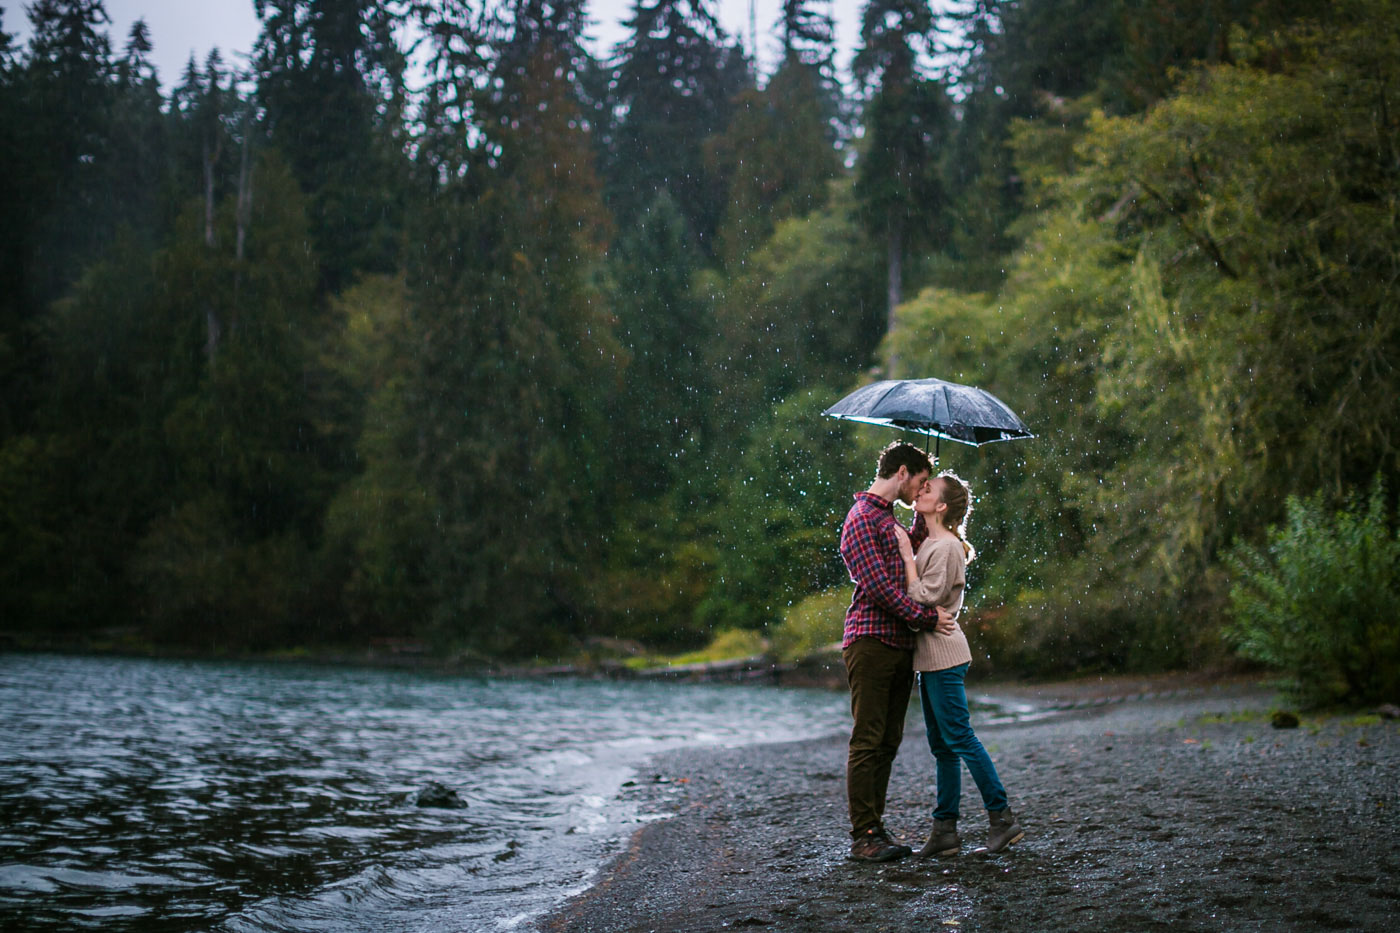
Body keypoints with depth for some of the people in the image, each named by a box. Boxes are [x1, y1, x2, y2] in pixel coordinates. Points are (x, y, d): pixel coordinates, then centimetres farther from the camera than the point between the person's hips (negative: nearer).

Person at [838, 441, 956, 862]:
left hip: (899, 645, 9)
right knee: (867, 741, -6)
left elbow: (909, 569, 23)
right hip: (870, 641, -9)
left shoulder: (891, 519, 23)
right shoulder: (862, 519, -9)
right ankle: (863, 836, -3)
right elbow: (878, 585, -17)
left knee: (888, 742, 9)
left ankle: (875, 829, 14)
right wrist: (926, 616, -15)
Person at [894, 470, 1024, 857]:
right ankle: (945, 829, 13)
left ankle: (1002, 817, -1)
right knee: (942, 745, 9)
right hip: (931, 656, 10)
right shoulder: (928, 543, 15)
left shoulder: (945, 547, -14)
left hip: (943, 656, -10)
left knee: (958, 738, -8)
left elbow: (923, 600, -19)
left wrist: (907, 555, -14)